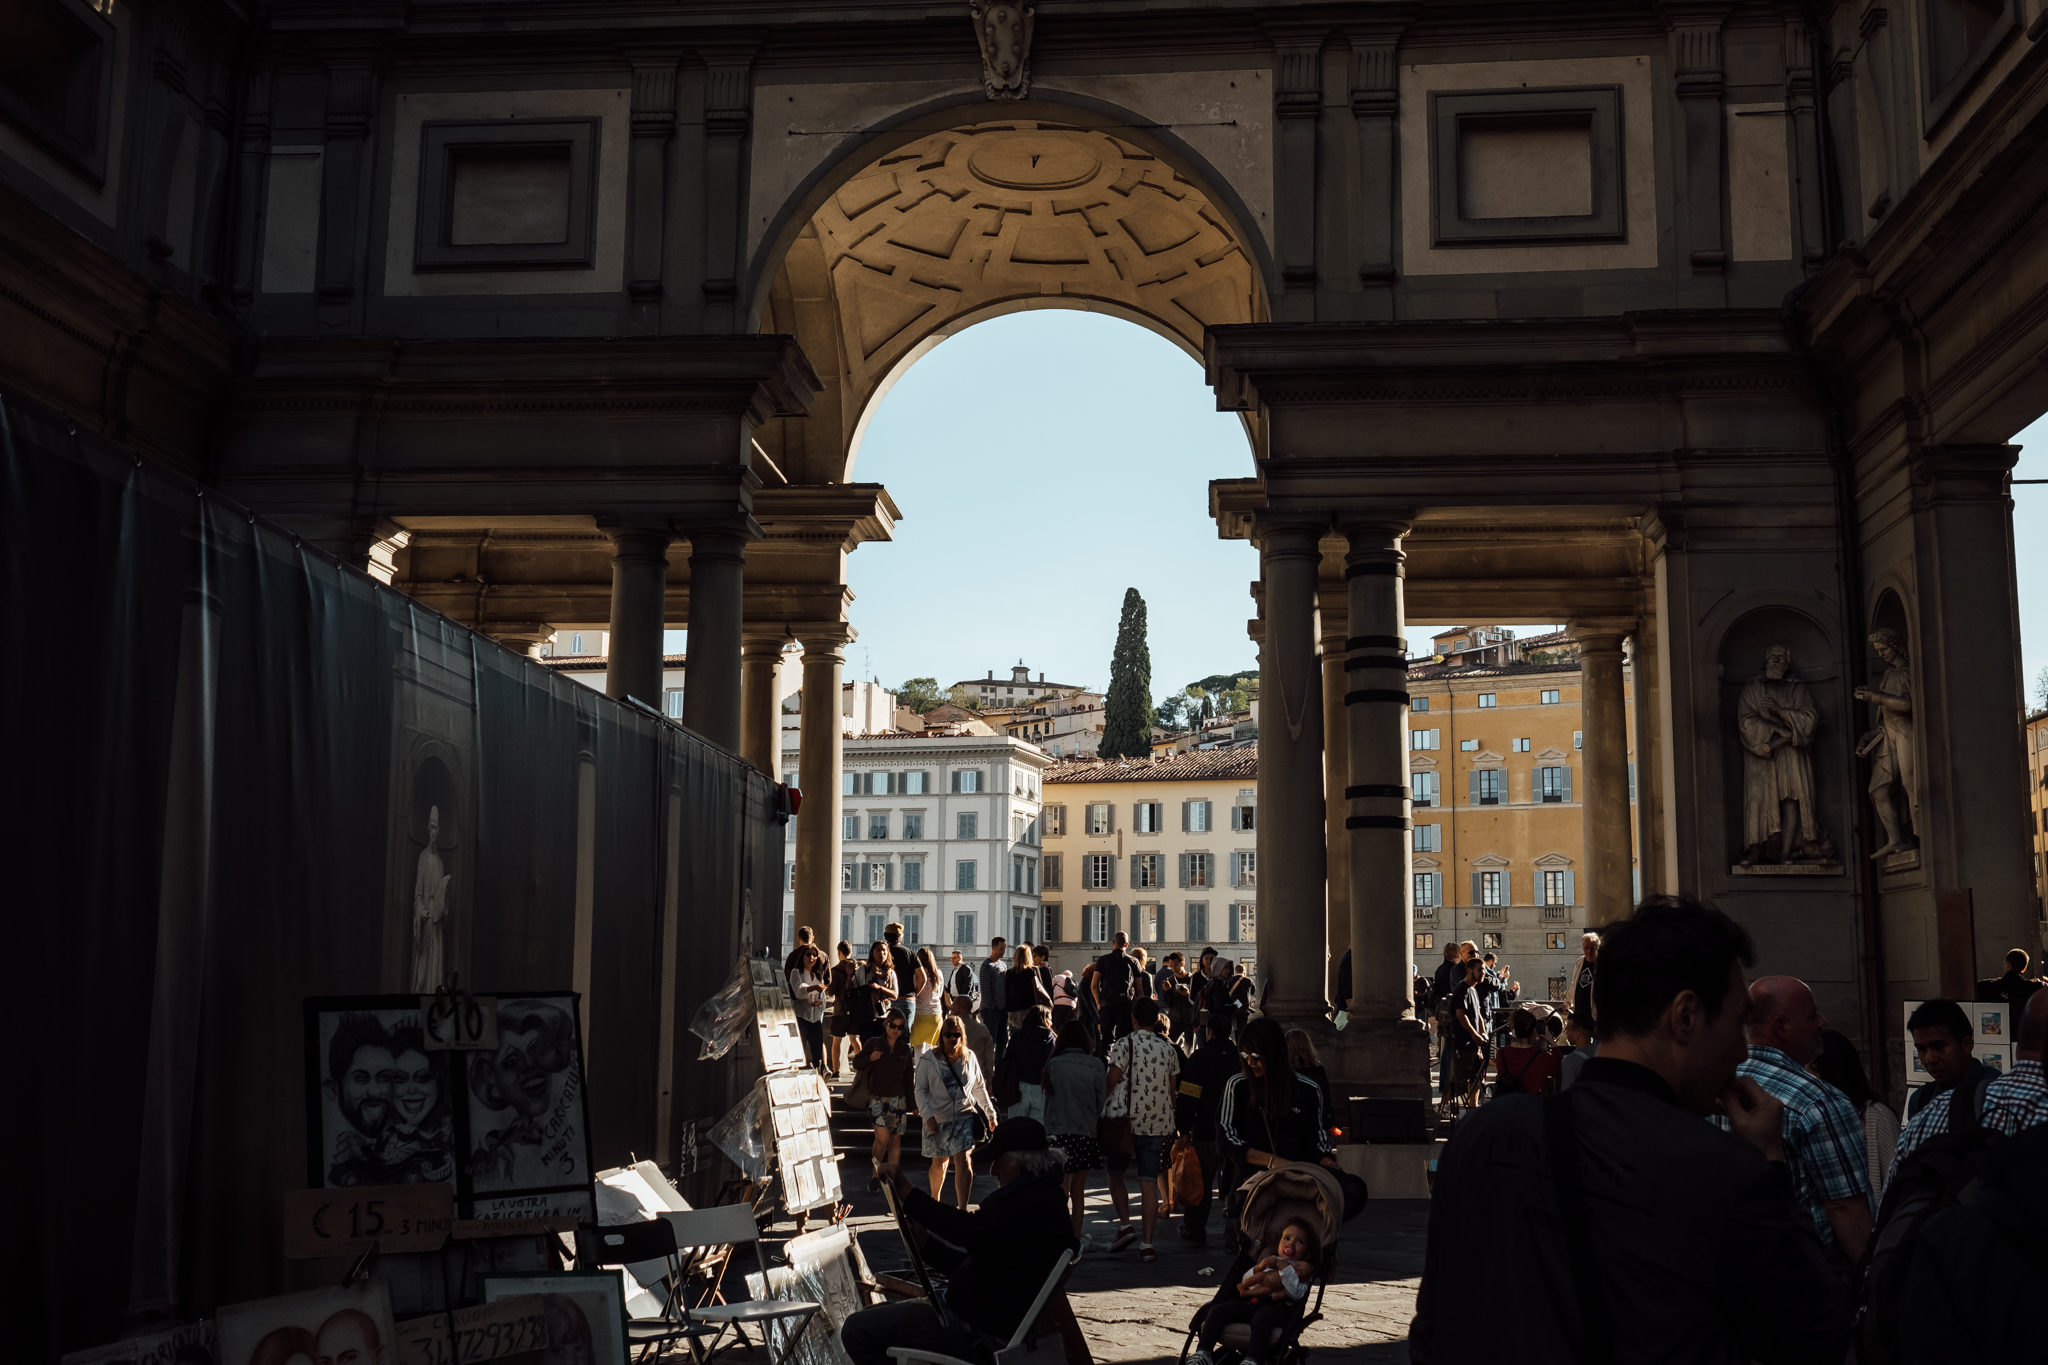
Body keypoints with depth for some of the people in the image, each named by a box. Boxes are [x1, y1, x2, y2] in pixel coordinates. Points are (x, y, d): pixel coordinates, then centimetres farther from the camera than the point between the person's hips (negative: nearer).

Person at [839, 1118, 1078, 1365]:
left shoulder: (1036, 1202, -18)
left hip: (977, 1328, -11)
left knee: (856, 1329, -16)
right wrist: (924, 1240, 14)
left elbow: (972, 1230, -31)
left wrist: (907, 1194, -27)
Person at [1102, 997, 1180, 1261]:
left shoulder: (1123, 1045, -6)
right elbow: (1172, 1090, 11)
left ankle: (1124, 1225, 3)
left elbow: (1111, 1083, -7)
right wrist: (1169, 1124, 20)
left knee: (1115, 1174, 16)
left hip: (1125, 1120, -3)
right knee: (1149, 1183, 2)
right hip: (1157, 1123, 3)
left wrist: (1102, 1110, 10)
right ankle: (1146, 1244, -1)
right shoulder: (1169, 1049, 8)